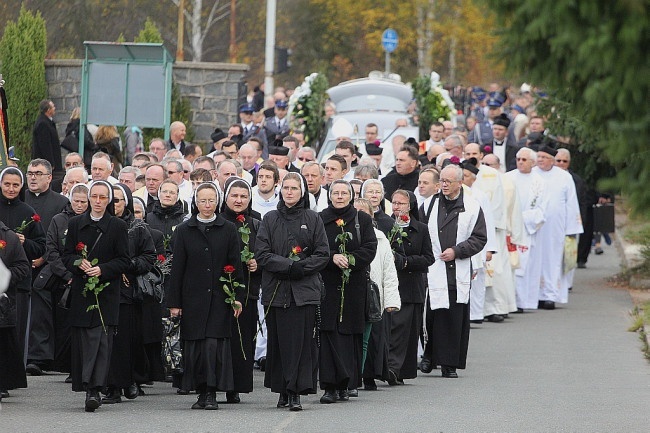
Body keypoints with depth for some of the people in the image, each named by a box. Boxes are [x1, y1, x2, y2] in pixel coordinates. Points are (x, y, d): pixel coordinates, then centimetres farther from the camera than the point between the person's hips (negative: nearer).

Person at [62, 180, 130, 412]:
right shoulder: (76, 223, 11)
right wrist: (79, 263, -12)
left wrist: (103, 269, -15)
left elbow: (124, 260, 1)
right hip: (81, 292, 3)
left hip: (106, 291, -3)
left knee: (101, 339, -12)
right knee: (82, 339, 2)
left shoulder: (118, 226, 3)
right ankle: (91, 388, 12)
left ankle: (94, 389, -19)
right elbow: (67, 255, 10)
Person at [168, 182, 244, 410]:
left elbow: (235, 265, 5)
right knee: (195, 345, 0)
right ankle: (201, 392, 9)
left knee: (214, 343, -10)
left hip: (219, 297, -1)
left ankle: (211, 393, -7)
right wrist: (174, 302, 1)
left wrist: (237, 297, -1)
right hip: (193, 297, 1)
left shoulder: (228, 230, 5)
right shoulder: (184, 231, 6)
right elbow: (177, 268, 5)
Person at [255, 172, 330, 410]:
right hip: (276, 290, 1)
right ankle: (283, 391, 7)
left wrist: (301, 267, -12)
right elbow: (262, 254, 1)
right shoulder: (270, 219, 9)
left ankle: (296, 392, -9)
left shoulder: (312, 219, 7)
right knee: (278, 341, 0)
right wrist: (288, 265, -13)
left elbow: (322, 254, 3)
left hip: (305, 290, -1)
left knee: (302, 341, -8)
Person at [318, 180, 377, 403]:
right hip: (327, 284, -1)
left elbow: (370, 249, -1)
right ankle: (330, 386, -11)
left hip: (354, 284, 1)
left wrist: (349, 259, -15)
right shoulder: (320, 220, 7)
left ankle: (344, 385, 7)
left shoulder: (362, 220, 9)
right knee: (328, 332, -9)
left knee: (351, 332, 0)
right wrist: (332, 258, -18)